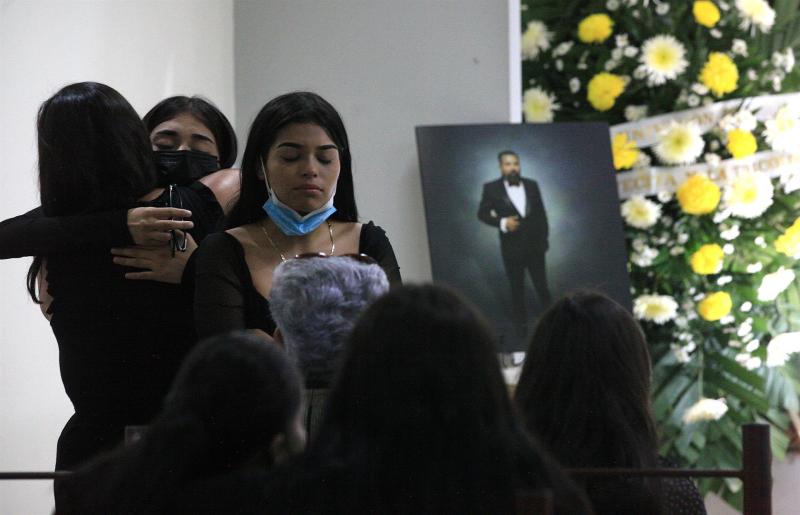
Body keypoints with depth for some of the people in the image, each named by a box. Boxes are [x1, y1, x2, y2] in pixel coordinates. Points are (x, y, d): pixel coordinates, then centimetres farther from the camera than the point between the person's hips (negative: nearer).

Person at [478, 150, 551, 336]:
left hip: (534, 245, 2)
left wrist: (544, 239, 3)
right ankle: (520, 326, 16)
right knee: (517, 288, 7)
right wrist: (502, 222, -17)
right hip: (512, 248, -2)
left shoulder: (531, 185, 4)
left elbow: (541, 214, 7)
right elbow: (482, 213, -1)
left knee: (542, 286, 5)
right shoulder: (491, 188, -4)